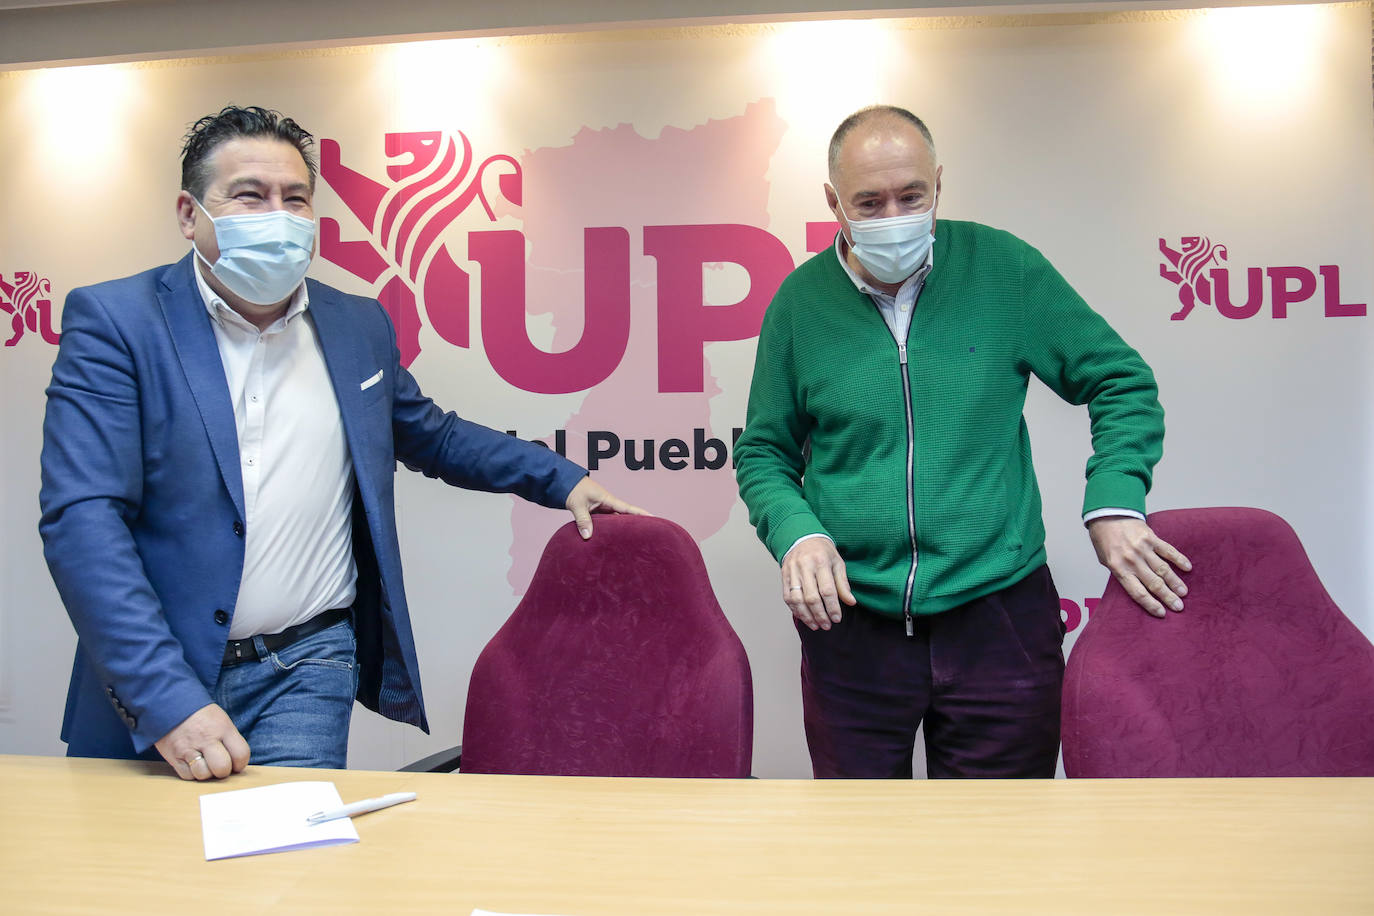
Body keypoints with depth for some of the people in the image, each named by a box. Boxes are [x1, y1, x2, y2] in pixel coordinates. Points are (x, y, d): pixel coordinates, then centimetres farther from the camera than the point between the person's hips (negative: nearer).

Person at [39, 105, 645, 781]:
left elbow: (433, 437, 25)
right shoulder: (112, 321, -6)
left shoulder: (359, 326, 9)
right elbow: (83, 518, -14)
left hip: (303, 673, 2)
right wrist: (167, 698, -22)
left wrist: (564, 480, 15)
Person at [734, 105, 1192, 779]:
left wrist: (1113, 503, -8)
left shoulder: (1003, 268, -2)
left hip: (999, 610, 0)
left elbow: (1119, 382, 6)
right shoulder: (800, 302, 1)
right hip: (850, 619, 1)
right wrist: (796, 532, -10)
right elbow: (763, 452, 10)